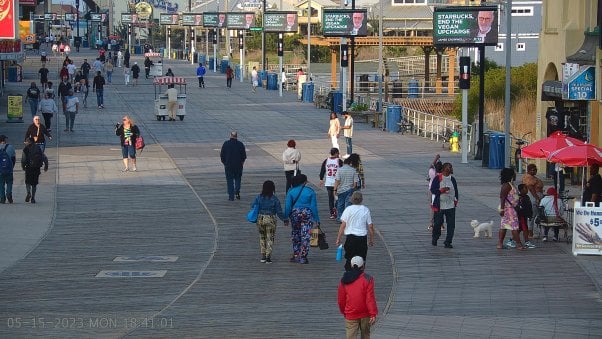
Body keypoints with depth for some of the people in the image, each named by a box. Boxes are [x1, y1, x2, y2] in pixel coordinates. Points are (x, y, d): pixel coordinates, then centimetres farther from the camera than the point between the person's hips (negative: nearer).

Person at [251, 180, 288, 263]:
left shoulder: (259, 197, -3)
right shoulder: (274, 199, -8)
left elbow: (253, 207, -1)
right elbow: (279, 212, -5)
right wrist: (285, 220, 6)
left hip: (260, 219, 2)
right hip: (271, 219, -2)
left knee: (262, 237, 16)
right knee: (270, 238, 6)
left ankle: (263, 256, 15)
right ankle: (268, 256, -3)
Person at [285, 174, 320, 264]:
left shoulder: (291, 191, -1)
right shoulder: (310, 191, -4)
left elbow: (288, 206, -3)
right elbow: (314, 206, -3)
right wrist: (316, 219, 2)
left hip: (295, 214, 2)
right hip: (307, 214, -2)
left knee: (295, 236, 16)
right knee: (305, 236, 1)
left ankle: (296, 255, 19)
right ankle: (303, 257, -3)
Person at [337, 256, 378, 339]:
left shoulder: (344, 281, 2)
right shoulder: (367, 279, -8)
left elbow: (341, 300, 8)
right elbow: (370, 298, -14)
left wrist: (344, 312, 23)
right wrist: (373, 314, -12)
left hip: (350, 316, 1)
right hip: (365, 314, -1)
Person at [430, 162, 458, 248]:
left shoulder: (452, 179, 11)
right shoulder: (437, 178, -3)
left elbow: (456, 190, 19)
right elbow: (432, 190, -7)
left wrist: (455, 200, 9)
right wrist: (442, 190, -20)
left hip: (451, 206, 4)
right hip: (439, 206, -4)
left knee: (451, 225, -4)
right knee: (437, 223, 4)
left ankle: (448, 242, 2)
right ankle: (434, 240, 27)